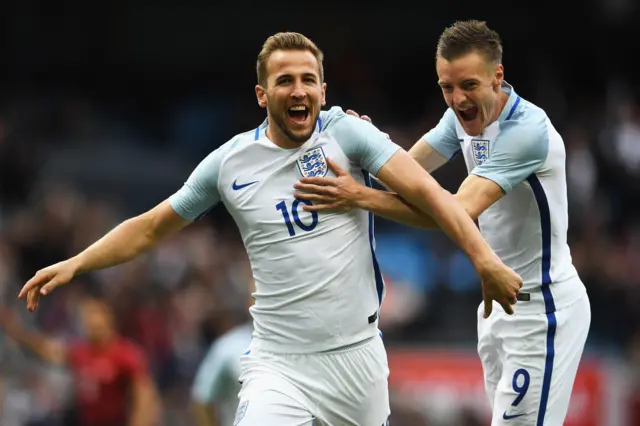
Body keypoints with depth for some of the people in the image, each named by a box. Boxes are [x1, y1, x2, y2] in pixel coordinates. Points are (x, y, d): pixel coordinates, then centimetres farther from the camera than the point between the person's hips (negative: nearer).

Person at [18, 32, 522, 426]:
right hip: (279, 364, -1)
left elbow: (424, 190, -12)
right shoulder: (230, 163, 2)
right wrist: (74, 264, 3)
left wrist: (484, 259, -24)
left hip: (358, 358, 1)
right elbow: (150, 228, 13)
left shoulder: (346, 132, -2)